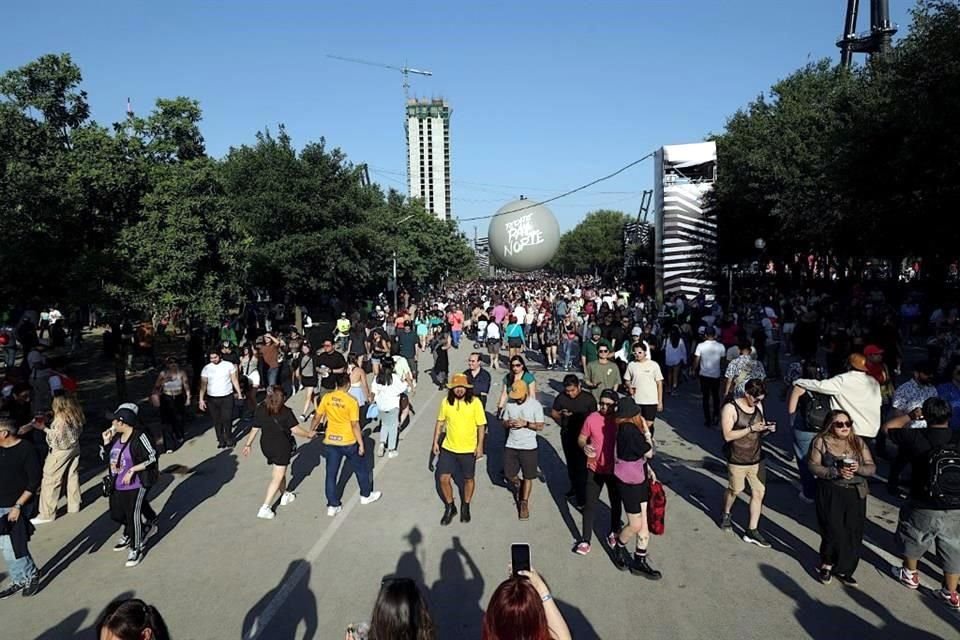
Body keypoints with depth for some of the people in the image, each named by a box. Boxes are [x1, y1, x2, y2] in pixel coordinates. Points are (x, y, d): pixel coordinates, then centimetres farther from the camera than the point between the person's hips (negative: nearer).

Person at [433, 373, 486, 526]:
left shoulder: (475, 402, -14)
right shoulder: (446, 402, -6)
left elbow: (481, 425, -8)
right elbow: (440, 422, 5)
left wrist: (480, 445, -10)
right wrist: (435, 441, 3)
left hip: (469, 449, -2)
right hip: (448, 448, 2)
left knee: (468, 479, 13)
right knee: (443, 478, 3)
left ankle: (466, 507, 37)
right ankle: (450, 507, 27)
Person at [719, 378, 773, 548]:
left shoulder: (758, 406, 1)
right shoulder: (730, 408, -17)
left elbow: (760, 431, 12)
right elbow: (728, 435, -21)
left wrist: (767, 429, -11)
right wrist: (751, 428, -26)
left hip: (757, 458, 5)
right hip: (737, 460, -5)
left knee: (759, 492, 3)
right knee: (734, 490, 14)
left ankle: (752, 531, 14)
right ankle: (726, 514, 44)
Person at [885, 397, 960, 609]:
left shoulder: (916, 438, -13)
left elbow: (888, 427, 2)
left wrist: (910, 416, 11)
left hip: (925, 508, -2)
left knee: (914, 540, 23)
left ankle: (910, 574, 42)